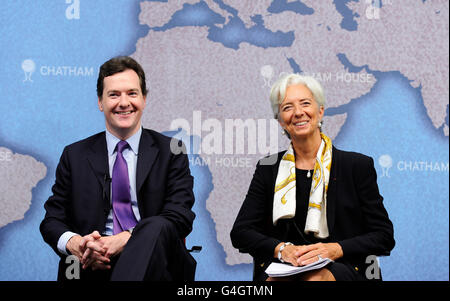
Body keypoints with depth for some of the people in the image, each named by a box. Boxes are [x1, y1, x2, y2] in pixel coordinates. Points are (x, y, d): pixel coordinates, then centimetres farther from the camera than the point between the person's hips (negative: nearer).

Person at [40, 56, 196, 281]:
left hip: (152, 260, 0)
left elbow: (180, 216, -1)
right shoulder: (75, 156, 16)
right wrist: (74, 244, -15)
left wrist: (123, 239, -19)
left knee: (157, 227, -34)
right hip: (92, 266, 0)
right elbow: (52, 220, 11)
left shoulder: (171, 152, 11)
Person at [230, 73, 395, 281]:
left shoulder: (358, 165, 6)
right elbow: (240, 232, 7)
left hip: (340, 267, -1)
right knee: (277, 279, -36)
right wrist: (281, 249, -12)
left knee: (315, 278, -37)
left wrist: (335, 249, -14)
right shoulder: (269, 169, 12)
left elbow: (384, 236, 3)